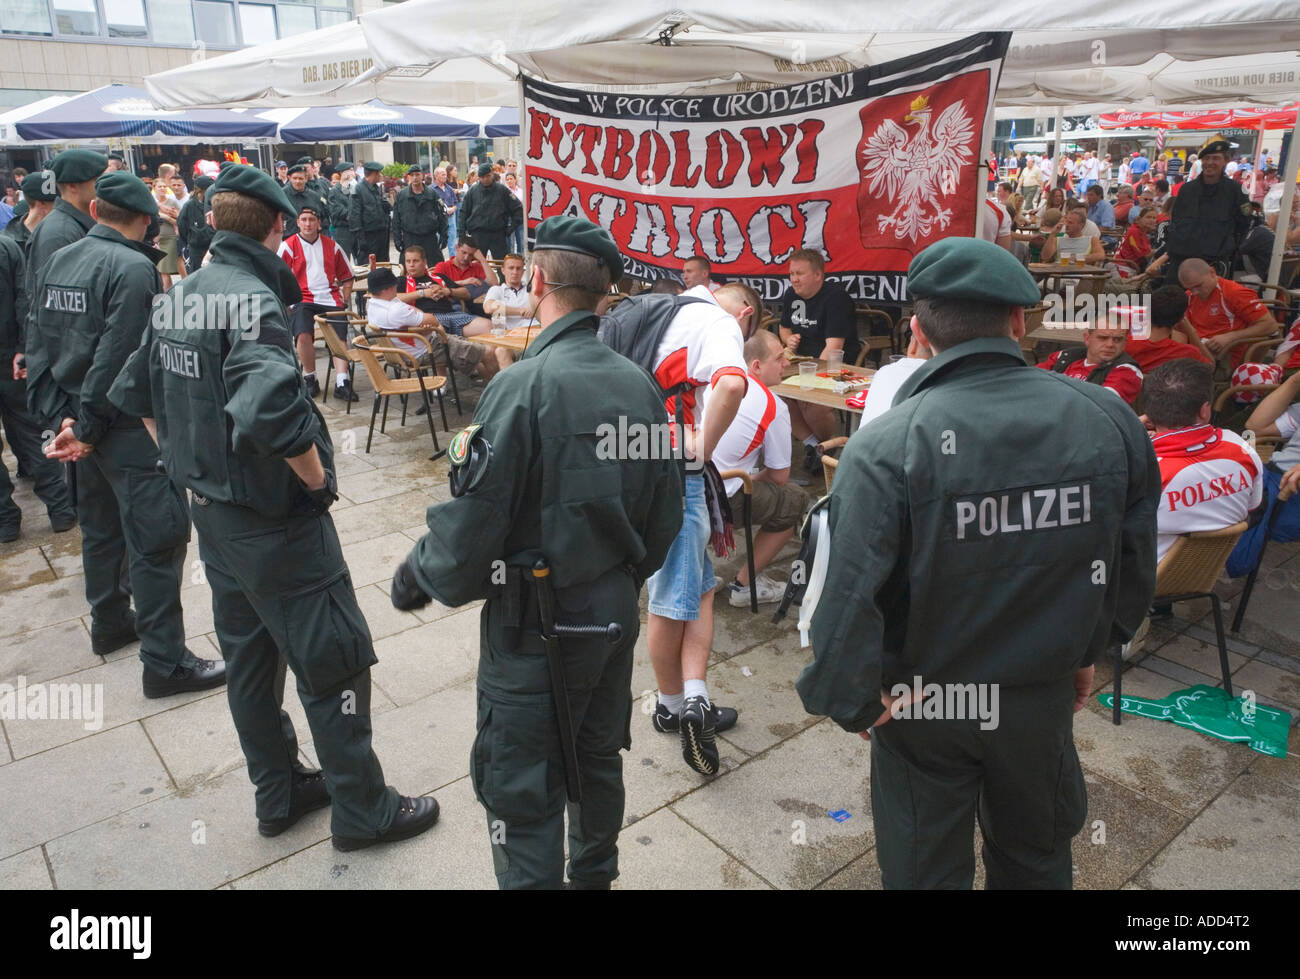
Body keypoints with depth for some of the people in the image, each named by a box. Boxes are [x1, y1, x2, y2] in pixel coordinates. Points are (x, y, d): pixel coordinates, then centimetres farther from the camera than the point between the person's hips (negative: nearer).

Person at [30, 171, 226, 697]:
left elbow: (38, 348, 6)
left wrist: (61, 417, 2)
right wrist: (88, 428, -12)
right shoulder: (134, 268, -17)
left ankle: (109, 623, 39)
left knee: (102, 526, 22)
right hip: (128, 427, -9)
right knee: (158, 537, -5)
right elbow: (117, 358, -21)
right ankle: (165, 663, 0)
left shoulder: (56, 261, 8)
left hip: (84, 423, 9)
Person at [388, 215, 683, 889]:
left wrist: (416, 575, -1)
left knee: (520, 792, 10)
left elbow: (469, 527, -20)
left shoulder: (522, 387, -22)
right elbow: (664, 516, 6)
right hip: (618, 611, 7)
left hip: (537, 626, -7)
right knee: (599, 758, 25)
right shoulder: (639, 384, -2)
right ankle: (594, 876, 47)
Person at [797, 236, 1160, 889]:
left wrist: (852, 701, -13)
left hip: (923, 700, -3)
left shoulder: (888, 445, -27)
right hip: (1046, 693, 4)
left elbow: (850, 594, -30)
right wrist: (1090, 650, 15)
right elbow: (1135, 560, 1)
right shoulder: (1107, 419, -12)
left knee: (927, 867, 21)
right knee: (1036, 858, 30)